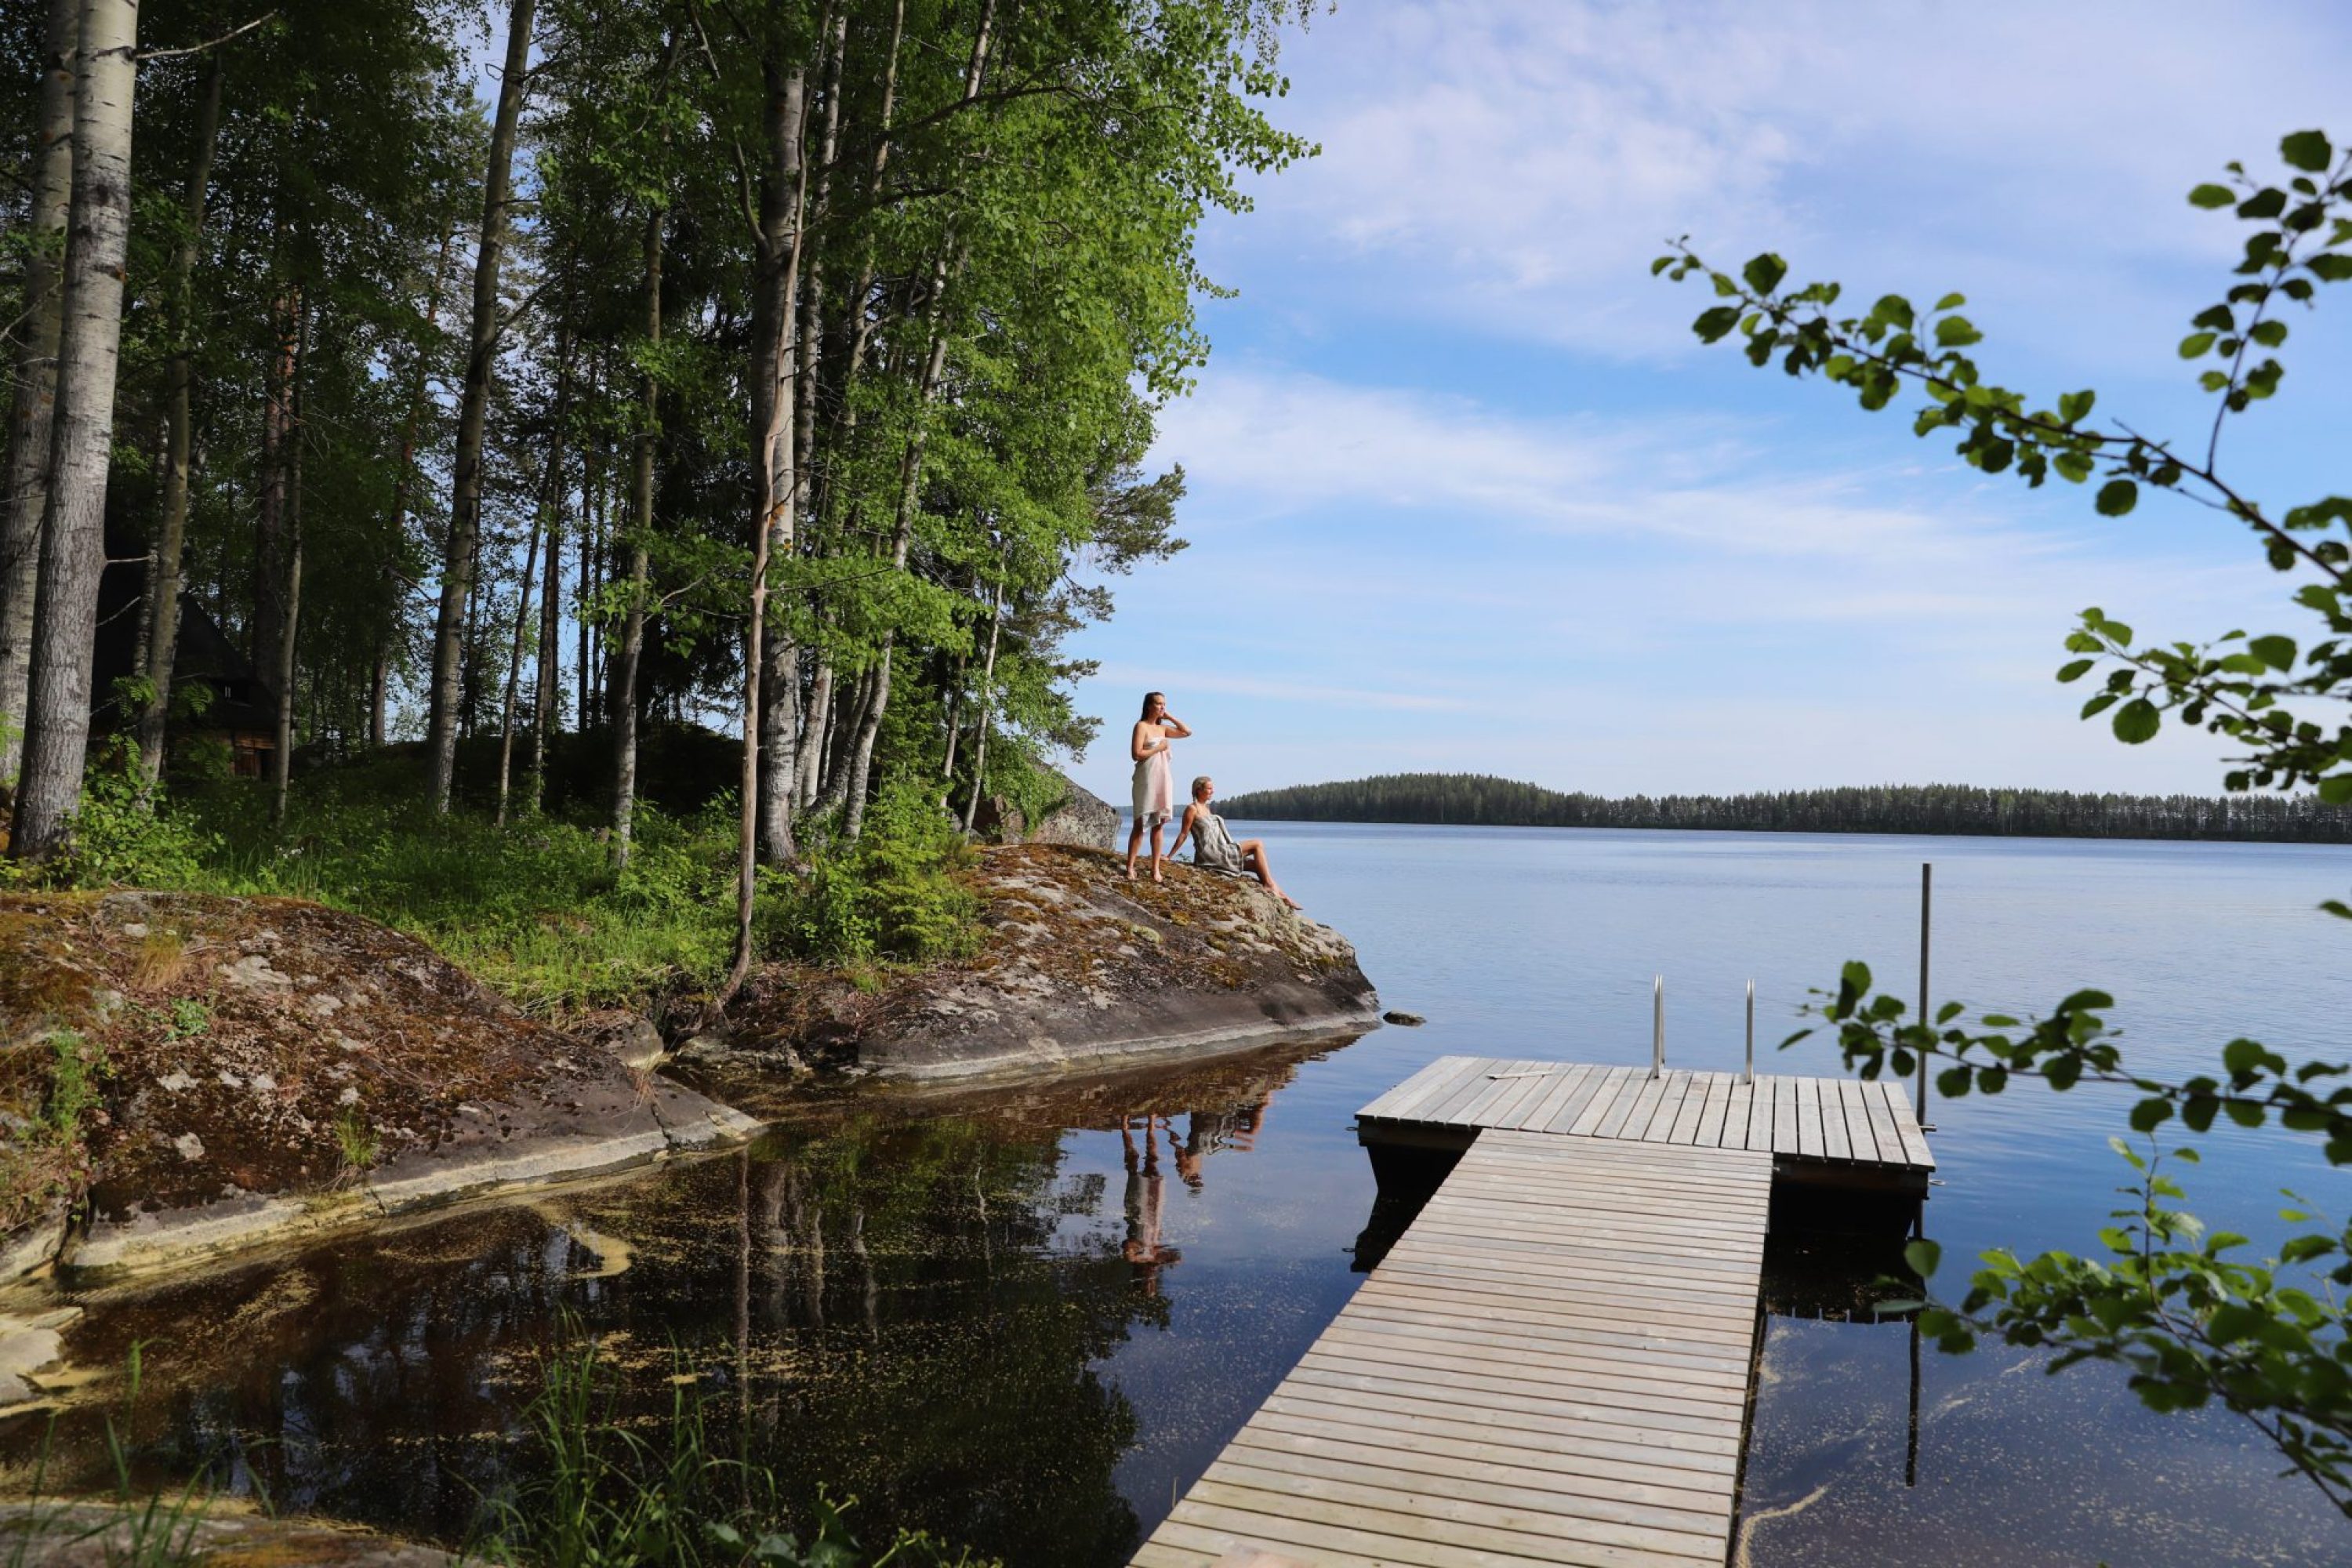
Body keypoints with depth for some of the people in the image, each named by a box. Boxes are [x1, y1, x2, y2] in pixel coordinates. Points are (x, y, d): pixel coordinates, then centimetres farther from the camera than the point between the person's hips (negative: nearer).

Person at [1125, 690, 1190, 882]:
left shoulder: (1162, 728, 15)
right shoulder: (1141, 726, -5)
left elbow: (1187, 732, 19)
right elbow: (1136, 754, -14)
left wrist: (1170, 717, 12)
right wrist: (1159, 748, -9)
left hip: (1164, 778, 7)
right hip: (1147, 778, -7)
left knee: (1159, 824, 4)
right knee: (1141, 824, -8)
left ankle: (1155, 868, 6)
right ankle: (1130, 867, -4)